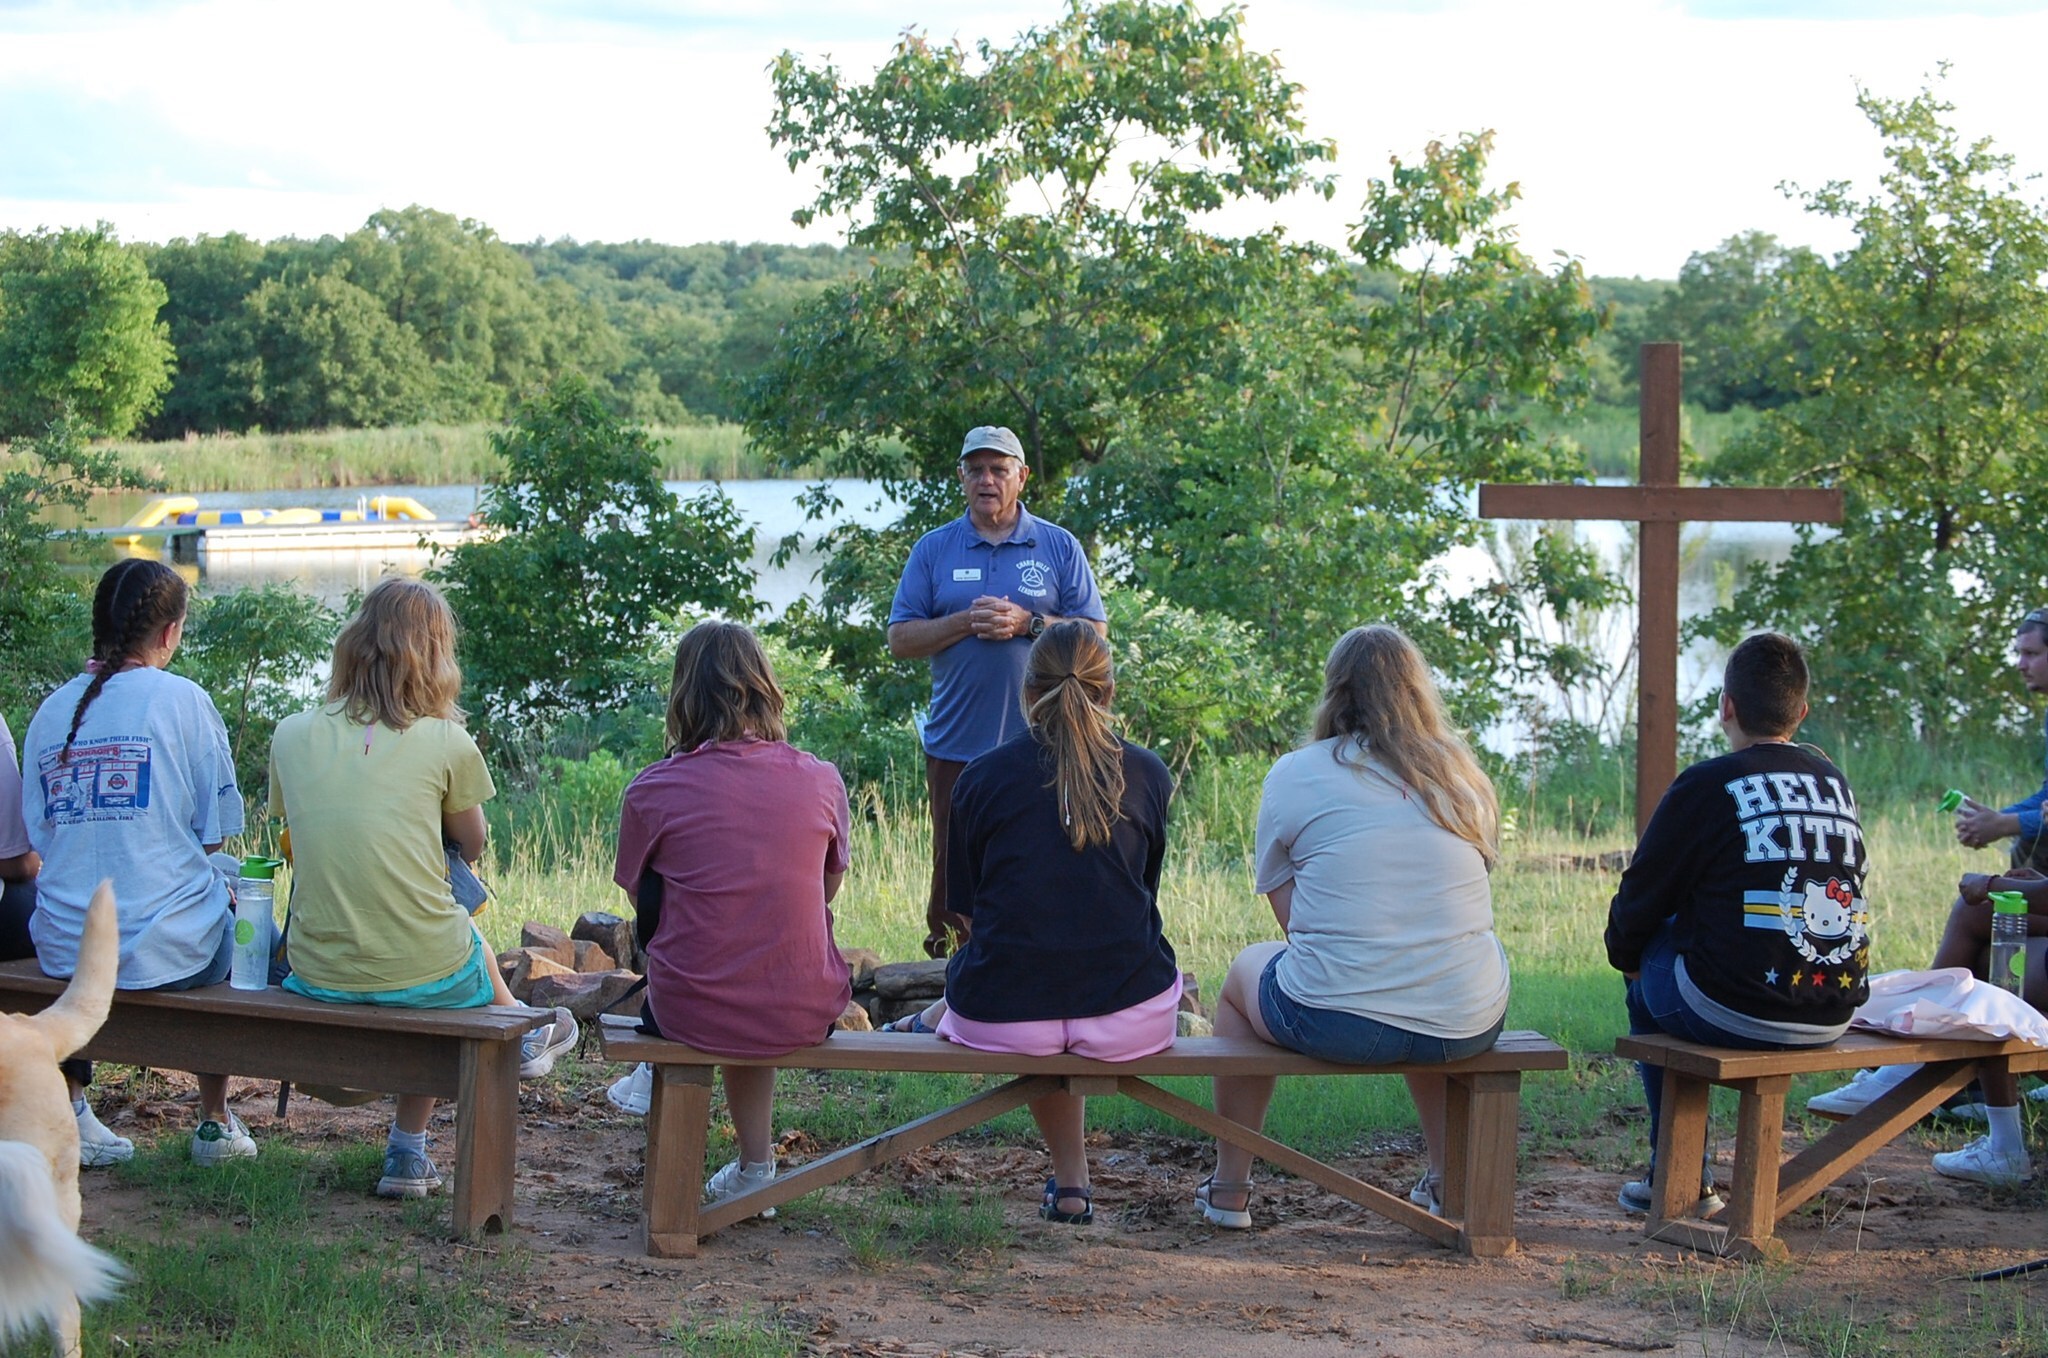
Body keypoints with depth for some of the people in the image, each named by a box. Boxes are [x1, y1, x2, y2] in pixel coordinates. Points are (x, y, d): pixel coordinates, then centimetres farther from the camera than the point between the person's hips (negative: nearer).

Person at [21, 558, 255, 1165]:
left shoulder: (51, 710, 4)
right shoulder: (181, 698, -7)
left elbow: (39, 837, 7)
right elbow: (212, 832, -4)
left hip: (62, 954, 4)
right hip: (169, 950, -4)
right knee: (232, 909, 29)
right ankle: (214, 1123, 33)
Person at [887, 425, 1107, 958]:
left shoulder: (1059, 547, 7)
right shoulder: (933, 550, 9)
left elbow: (1095, 633, 3)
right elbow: (901, 639, 4)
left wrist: (1026, 623, -11)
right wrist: (966, 622, -11)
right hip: (957, 745, 1)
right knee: (954, 866, 3)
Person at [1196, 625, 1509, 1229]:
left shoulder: (1294, 775, 1)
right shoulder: (1462, 773, 10)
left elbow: (1291, 915, 5)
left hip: (1334, 1021, -3)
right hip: (1468, 1029, 3)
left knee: (1244, 973, 30)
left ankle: (1229, 1190, 35)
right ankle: (1448, 1180, 45)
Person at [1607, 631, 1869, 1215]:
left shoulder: (1708, 785, -7)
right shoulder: (1836, 783, 11)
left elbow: (1640, 900, 0)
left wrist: (1625, 955, 23)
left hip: (1737, 1013, -6)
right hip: (1834, 1016, 6)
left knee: (1647, 986, 24)